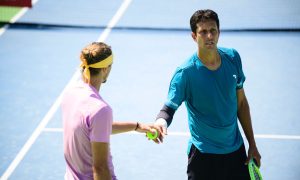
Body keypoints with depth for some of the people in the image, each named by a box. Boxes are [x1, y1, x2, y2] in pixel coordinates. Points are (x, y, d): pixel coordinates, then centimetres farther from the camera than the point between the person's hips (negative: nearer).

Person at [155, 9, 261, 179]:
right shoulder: (185, 72, -18)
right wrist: (161, 121, -44)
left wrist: (252, 144, 9)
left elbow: (241, 102, 6)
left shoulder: (233, 57, -3)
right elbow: (169, 108, -19)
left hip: (237, 149, 5)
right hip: (204, 155, -4)